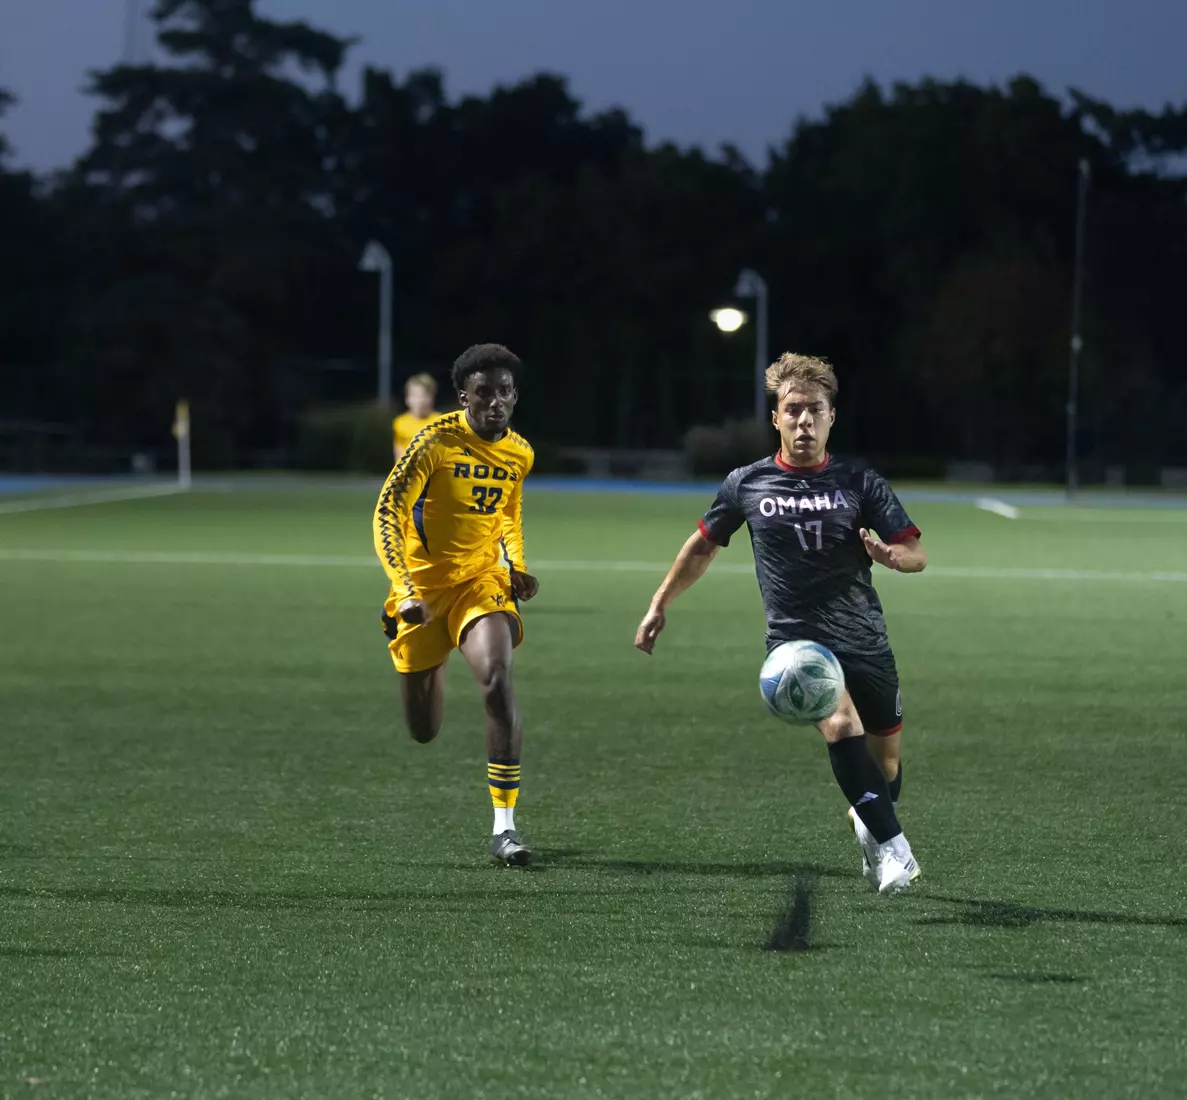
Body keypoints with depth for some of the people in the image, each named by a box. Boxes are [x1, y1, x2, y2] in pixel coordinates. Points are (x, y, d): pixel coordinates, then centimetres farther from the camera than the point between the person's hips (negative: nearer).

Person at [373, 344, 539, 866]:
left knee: (497, 683, -27)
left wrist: (516, 566, 4)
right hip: (425, 585, -2)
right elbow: (387, 513, -18)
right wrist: (404, 589, -30)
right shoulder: (436, 441, -15)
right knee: (423, 732, 6)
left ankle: (504, 828, -22)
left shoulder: (519, 453, 2)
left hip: (482, 580, 2)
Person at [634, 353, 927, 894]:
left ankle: (867, 821, 44)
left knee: (885, 763, 9)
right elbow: (702, 546, 19)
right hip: (794, 637, -2)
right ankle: (894, 849, -33)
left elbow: (916, 554, -2)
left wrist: (889, 554, -24)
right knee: (840, 724, -30)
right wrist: (660, 604, 20)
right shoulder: (747, 484, 3)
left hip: (864, 640, 2)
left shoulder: (860, 482, 1)